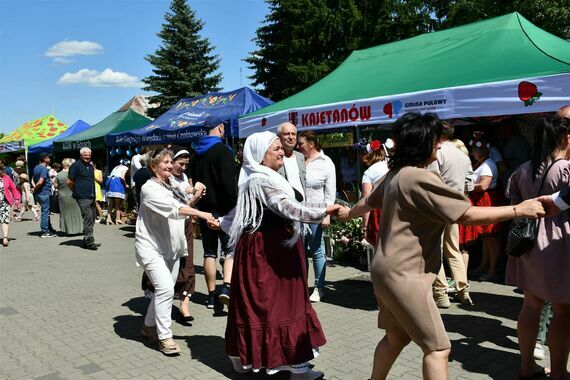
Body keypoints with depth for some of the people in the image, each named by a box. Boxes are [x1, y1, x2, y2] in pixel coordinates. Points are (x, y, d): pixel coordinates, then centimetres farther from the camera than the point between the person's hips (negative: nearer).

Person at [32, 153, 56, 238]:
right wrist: (35, 189, -9)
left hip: (39, 194, 10)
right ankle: (45, 231, 1)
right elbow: (40, 182, -23)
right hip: (44, 193, -10)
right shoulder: (44, 169, -17)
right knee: (45, 212, -4)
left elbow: (33, 179, 18)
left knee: (46, 212, 17)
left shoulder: (36, 167, 12)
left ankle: (49, 229, 26)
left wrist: (35, 189, 10)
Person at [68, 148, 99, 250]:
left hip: (92, 197, 8)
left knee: (92, 218, 10)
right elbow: (69, 182, -6)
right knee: (88, 218, -12)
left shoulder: (91, 165, 16)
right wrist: (77, 191, 2)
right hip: (83, 198, -8)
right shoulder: (76, 165, -6)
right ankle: (89, 242, -9)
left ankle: (86, 240, 20)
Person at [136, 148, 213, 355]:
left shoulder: (171, 186, 13)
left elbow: (182, 208, 16)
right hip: (152, 247, -8)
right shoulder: (150, 188, -13)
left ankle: (149, 326, 32)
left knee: (164, 289, 13)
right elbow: (173, 208, -27)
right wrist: (200, 213, -35)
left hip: (171, 247, 8)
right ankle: (164, 337, -6)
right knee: (165, 288, -17)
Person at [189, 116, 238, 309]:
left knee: (209, 252, 10)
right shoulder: (222, 150, -11)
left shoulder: (197, 153, 13)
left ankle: (211, 295, 14)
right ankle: (226, 287, -17)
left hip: (204, 207, 6)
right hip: (223, 208, -6)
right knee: (230, 250, 1)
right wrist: (235, 205, -13)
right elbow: (229, 182, -20)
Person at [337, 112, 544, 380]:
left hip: (387, 270, 10)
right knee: (438, 347, -2)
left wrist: (348, 213, 47)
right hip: (403, 274, -10)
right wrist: (518, 210, -13)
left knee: (397, 336, 21)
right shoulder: (420, 178, -19)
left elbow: (368, 202, 27)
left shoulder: (396, 174, 10)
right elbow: (468, 216, -21)